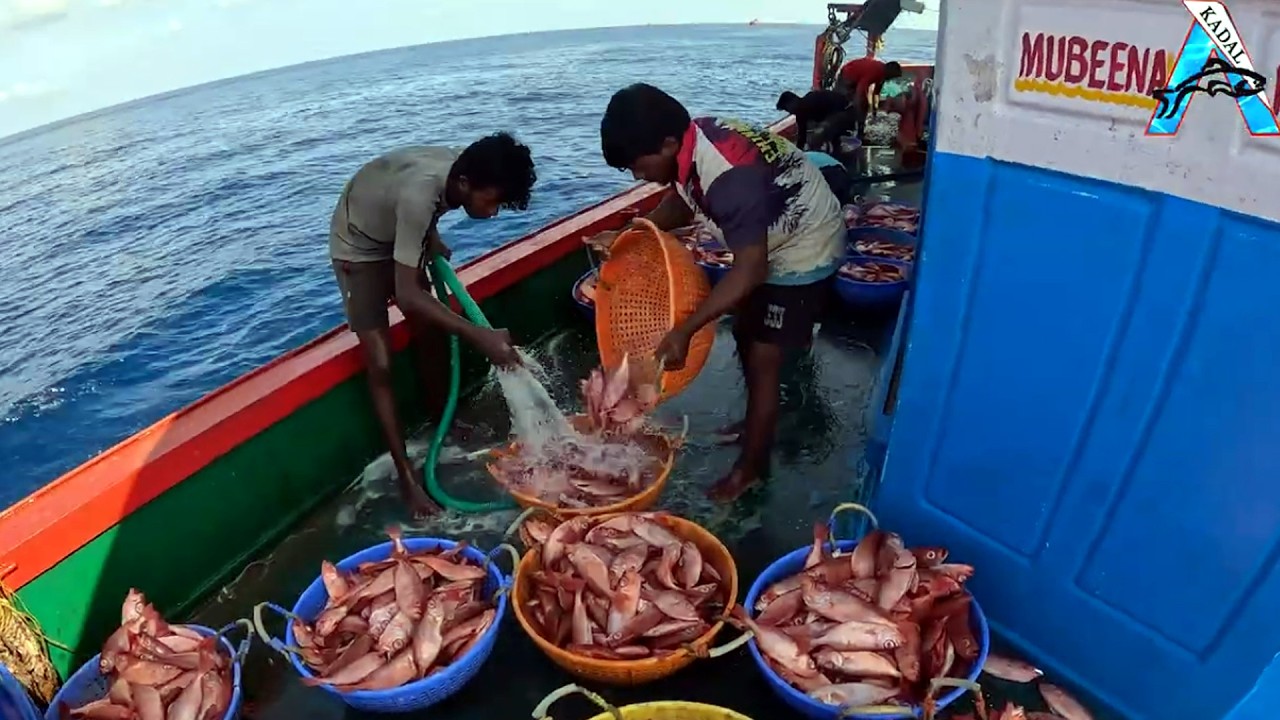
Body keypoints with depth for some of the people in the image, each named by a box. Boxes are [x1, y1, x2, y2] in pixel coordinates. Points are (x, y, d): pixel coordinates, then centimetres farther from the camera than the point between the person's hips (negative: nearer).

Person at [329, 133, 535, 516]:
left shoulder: (458, 167, -20)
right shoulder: (419, 194, -41)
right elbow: (406, 295, -42)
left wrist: (432, 239, -11)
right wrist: (479, 336, -46)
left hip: (398, 236, 7)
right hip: (359, 248, -7)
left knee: (429, 337, 9)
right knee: (380, 366, -9)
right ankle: (406, 475, -1)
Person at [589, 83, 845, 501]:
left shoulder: (730, 178, -37)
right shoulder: (695, 139, -11)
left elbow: (749, 270, -37)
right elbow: (681, 203, 6)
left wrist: (684, 331, -38)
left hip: (804, 252, -9)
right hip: (772, 241, 9)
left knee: (763, 359, -2)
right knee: (745, 335, 20)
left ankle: (752, 465, 14)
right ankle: (759, 422, 41)